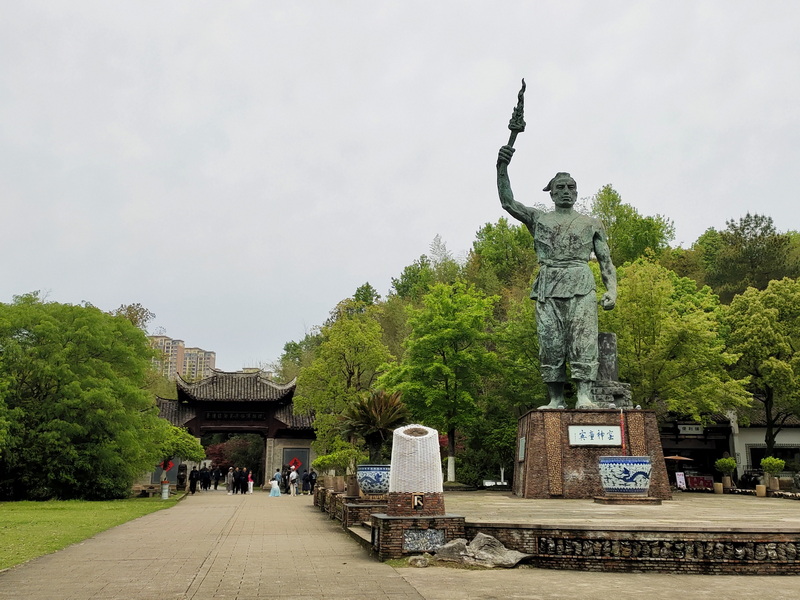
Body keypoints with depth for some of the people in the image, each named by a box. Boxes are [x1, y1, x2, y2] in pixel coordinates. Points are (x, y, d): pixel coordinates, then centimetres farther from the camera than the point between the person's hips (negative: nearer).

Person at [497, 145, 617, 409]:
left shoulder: (592, 224, 18)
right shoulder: (539, 218, 19)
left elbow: (606, 260, 15)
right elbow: (507, 202, 10)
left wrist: (611, 290, 0)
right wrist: (502, 167, 0)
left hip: (581, 288, -1)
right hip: (547, 288, 1)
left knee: (583, 341, -13)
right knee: (550, 345, -3)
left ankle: (584, 397, -17)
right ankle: (556, 400, 0)